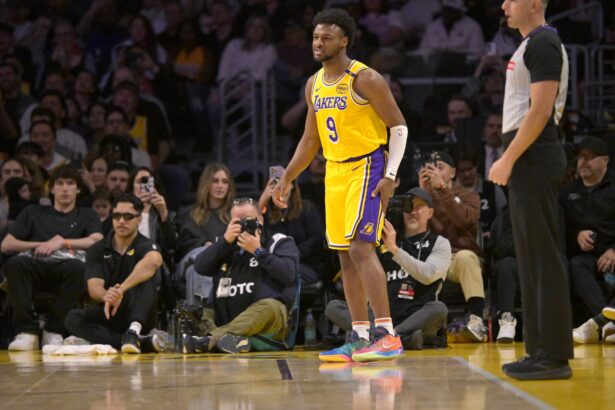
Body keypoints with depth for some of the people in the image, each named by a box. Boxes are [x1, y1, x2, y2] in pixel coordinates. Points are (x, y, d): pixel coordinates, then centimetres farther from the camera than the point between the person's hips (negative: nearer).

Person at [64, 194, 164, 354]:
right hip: (108, 315, 3)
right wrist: (106, 296, -38)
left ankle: (134, 331, -48)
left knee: (144, 277, -28)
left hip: (138, 313, -3)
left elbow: (154, 261, -33)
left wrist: (120, 290, -44)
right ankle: (143, 343, -38)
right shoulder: (97, 250, 3)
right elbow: (94, 288, -12)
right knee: (73, 319, -27)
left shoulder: (145, 246, -7)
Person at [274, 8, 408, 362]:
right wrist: (287, 178, 16)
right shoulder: (315, 85, 11)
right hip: (334, 172, 8)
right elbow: (310, 140, 20)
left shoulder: (365, 80, -12)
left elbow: (399, 126, -10)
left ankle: (387, 335, -18)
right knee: (346, 255, 7)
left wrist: (391, 175, -19)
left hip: (367, 168, -8)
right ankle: (360, 338, 13)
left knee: (360, 247, -18)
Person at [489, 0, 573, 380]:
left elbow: (540, 110, -20)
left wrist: (507, 160, -18)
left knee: (544, 256, -10)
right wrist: (510, 160, 18)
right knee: (532, 257, 12)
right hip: (529, 161, 11)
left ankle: (555, 356, -9)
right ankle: (541, 349, 16)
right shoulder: (531, 45, 19)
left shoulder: (544, 43, -12)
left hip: (534, 158, -11)